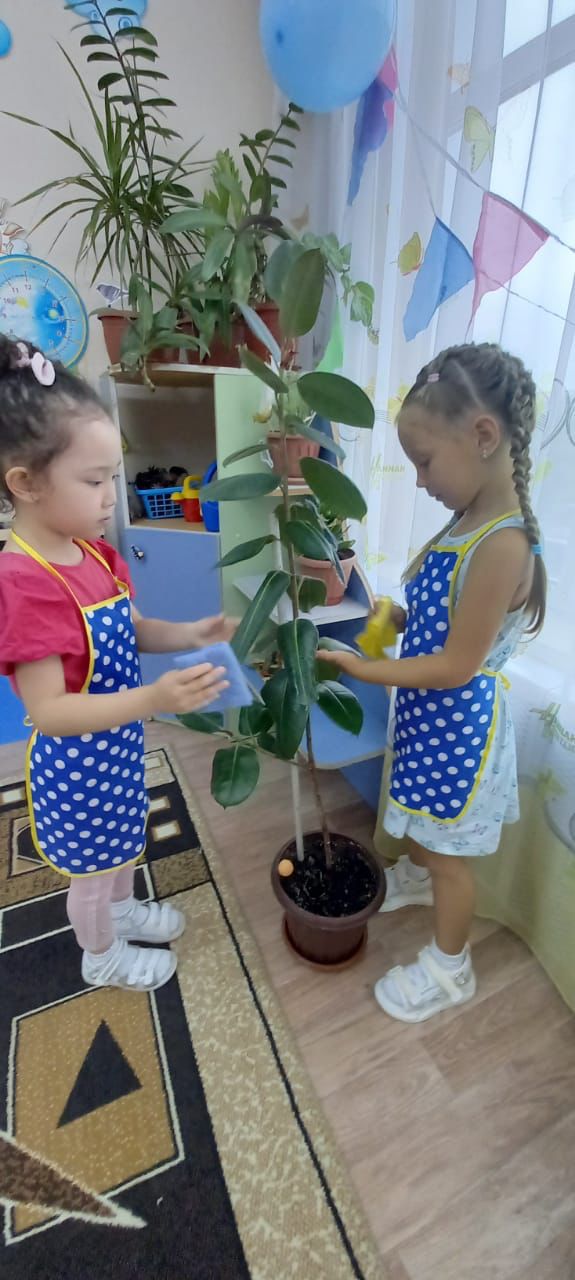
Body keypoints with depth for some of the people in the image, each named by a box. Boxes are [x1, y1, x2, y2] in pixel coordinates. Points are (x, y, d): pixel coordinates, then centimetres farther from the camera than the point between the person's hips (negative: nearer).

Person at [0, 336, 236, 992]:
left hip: (116, 746, 8)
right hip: (76, 760, -7)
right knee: (91, 865, 20)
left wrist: (190, 634, -10)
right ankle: (102, 956, 49)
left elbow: (126, 632, 7)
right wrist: (153, 699, -41)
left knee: (122, 837, 30)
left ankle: (122, 909, 60)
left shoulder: (91, 553, -5)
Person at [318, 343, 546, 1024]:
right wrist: (395, 617, -7)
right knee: (416, 817, 31)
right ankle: (415, 876, 62)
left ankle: (450, 968, 42)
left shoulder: (503, 544, -28)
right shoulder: (468, 522, -1)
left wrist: (362, 668, -21)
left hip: (456, 723, -8)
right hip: (428, 713, 8)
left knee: (449, 853, 14)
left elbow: (456, 667, -26)